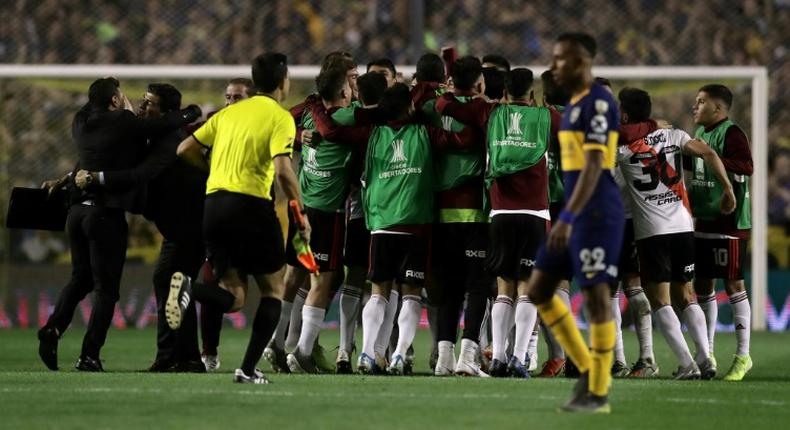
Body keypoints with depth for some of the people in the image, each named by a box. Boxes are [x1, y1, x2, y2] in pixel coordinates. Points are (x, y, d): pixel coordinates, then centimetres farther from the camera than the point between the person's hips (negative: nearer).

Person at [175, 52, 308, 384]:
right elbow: (283, 170, -16)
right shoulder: (279, 117, -3)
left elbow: (185, 149, 16)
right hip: (251, 204, -6)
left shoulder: (229, 113, 16)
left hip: (213, 204, 6)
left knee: (234, 297, 8)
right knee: (273, 289, 10)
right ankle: (248, 369, -1)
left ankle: (188, 288, -24)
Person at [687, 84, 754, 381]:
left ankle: (743, 356, 0)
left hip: (729, 221, -9)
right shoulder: (701, 133, 15)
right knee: (703, 286, 11)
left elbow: (746, 167, -25)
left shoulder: (730, 133, -12)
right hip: (704, 220, 9)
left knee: (733, 284, -5)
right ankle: (706, 354, 20)